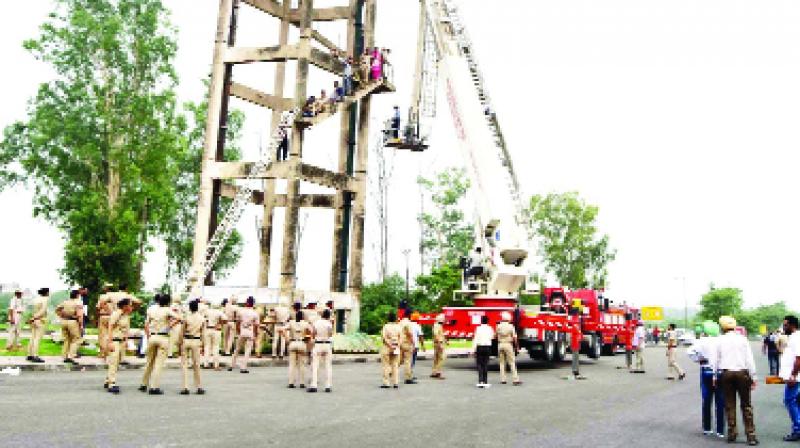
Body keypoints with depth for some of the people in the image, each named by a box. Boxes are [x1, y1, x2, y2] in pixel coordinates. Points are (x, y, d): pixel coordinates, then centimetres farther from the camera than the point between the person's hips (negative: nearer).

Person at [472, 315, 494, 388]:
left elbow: (476, 339, -9)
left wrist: (473, 350, -5)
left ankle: (481, 381, -6)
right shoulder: (490, 328, -1)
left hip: (480, 347, -2)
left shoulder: (478, 328, -8)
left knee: (479, 364, 3)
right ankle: (485, 382, 8)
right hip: (488, 347, 2)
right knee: (485, 364, 8)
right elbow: (492, 337, 15)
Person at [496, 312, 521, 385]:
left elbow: (497, 336, 8)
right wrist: (517, 346, -2)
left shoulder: (499, 326, 3)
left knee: (502, 363, 11)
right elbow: (514, 337, -10)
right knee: (512, 363, -2)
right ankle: (515, 379, -5)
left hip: (500, 344, 4)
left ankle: (502, 379, 12)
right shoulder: (511, 326, -8)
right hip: (508, 344, -4)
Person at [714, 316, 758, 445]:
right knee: (746, 405, 5)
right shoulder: (742, 339, 0)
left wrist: (715, 376, 12)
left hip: (726, 374, 1)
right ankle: (750, 435, 2)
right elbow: (749, 359, -1)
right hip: (742, 373, 0)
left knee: (730, 405, 8)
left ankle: (731, 434, 11)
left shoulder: (720, 340, 2)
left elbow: (716, 360, 3)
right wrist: (753, 377, 3)